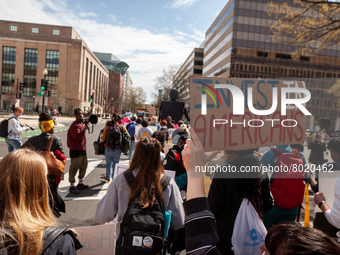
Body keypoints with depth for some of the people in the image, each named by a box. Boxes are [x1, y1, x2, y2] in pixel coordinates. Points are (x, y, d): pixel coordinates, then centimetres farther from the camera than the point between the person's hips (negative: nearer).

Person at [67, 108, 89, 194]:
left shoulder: (81, 124, 18)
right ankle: (72, 186, 6)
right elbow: (77, 137, -27)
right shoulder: (75, 125, -15)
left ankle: (80, 183, 29)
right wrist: (84, 129, -33)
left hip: (82, 149, 10)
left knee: (83, 166, 16)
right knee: (74, 167, -3)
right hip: (75, 150, -10)